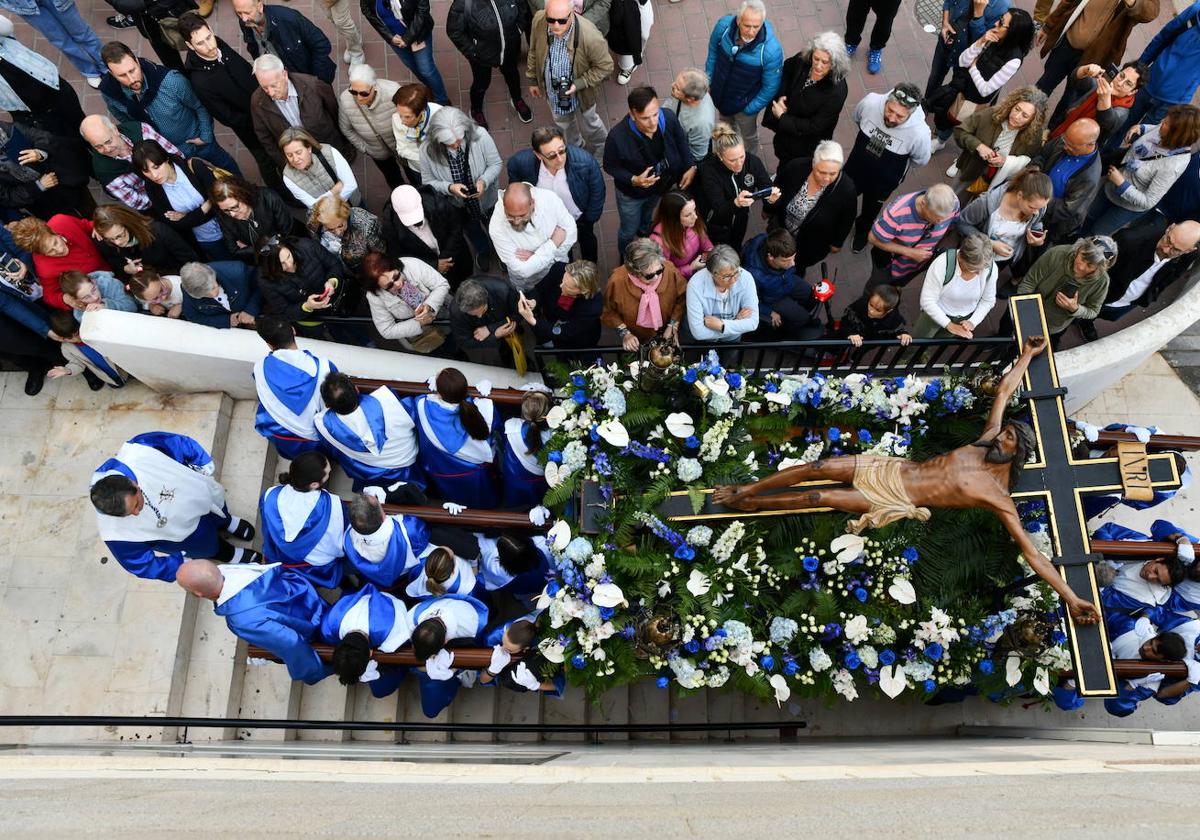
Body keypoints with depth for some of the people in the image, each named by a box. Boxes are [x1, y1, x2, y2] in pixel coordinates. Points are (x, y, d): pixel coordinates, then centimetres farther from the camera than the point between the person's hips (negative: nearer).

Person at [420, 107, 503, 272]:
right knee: (473, 233, 33)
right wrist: (449, 187, -35)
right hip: (458, 206, 1)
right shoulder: (427, 151, -31)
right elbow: (428, 182, -16)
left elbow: (496, 164, -18)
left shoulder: (480, 135, -33)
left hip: (487, 200, -1)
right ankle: (483, 251, 70)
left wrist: (484, 180, -37)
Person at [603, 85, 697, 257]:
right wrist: (634, 180, -36)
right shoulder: (617, 136, -39)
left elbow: (681, 141, -8)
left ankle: (645, 231, 73)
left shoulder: (668, 118, -30)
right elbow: (610, 167, -21)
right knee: (629, 230, 22)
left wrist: (690, 166, -20)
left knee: (647, 214, 37)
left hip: (662, 184, 3)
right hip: (631, 193, -3)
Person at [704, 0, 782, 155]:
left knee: (748, 136, 25)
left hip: (744, 103, -3)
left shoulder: (772, 50, -36)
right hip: (720, 94, 3)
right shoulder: (724, 25, -27)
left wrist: (750, 109, -13)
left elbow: (770, 87, -21)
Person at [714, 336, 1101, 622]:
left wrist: (1071, 598, -22)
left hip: (897, 501, -5)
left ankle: (750, 504, 3)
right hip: (892, 469, 5)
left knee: (818, 498, -17)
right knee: (820, 467, -12)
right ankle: (746, 490, 4)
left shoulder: (1000, 499, -11)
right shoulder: (987, 440, 5)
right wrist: (1026, 355, 20)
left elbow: (1032, 552, -14)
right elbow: (1004, 392, 15)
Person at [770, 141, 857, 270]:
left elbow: (846, 220, -13)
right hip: (780, 228, 1)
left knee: (799, 267, 27)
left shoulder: (847, 189, -33)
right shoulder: (796, 167, -30)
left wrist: (837, 242, 1)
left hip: (812, 244, -1)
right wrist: (769, 209, 6)